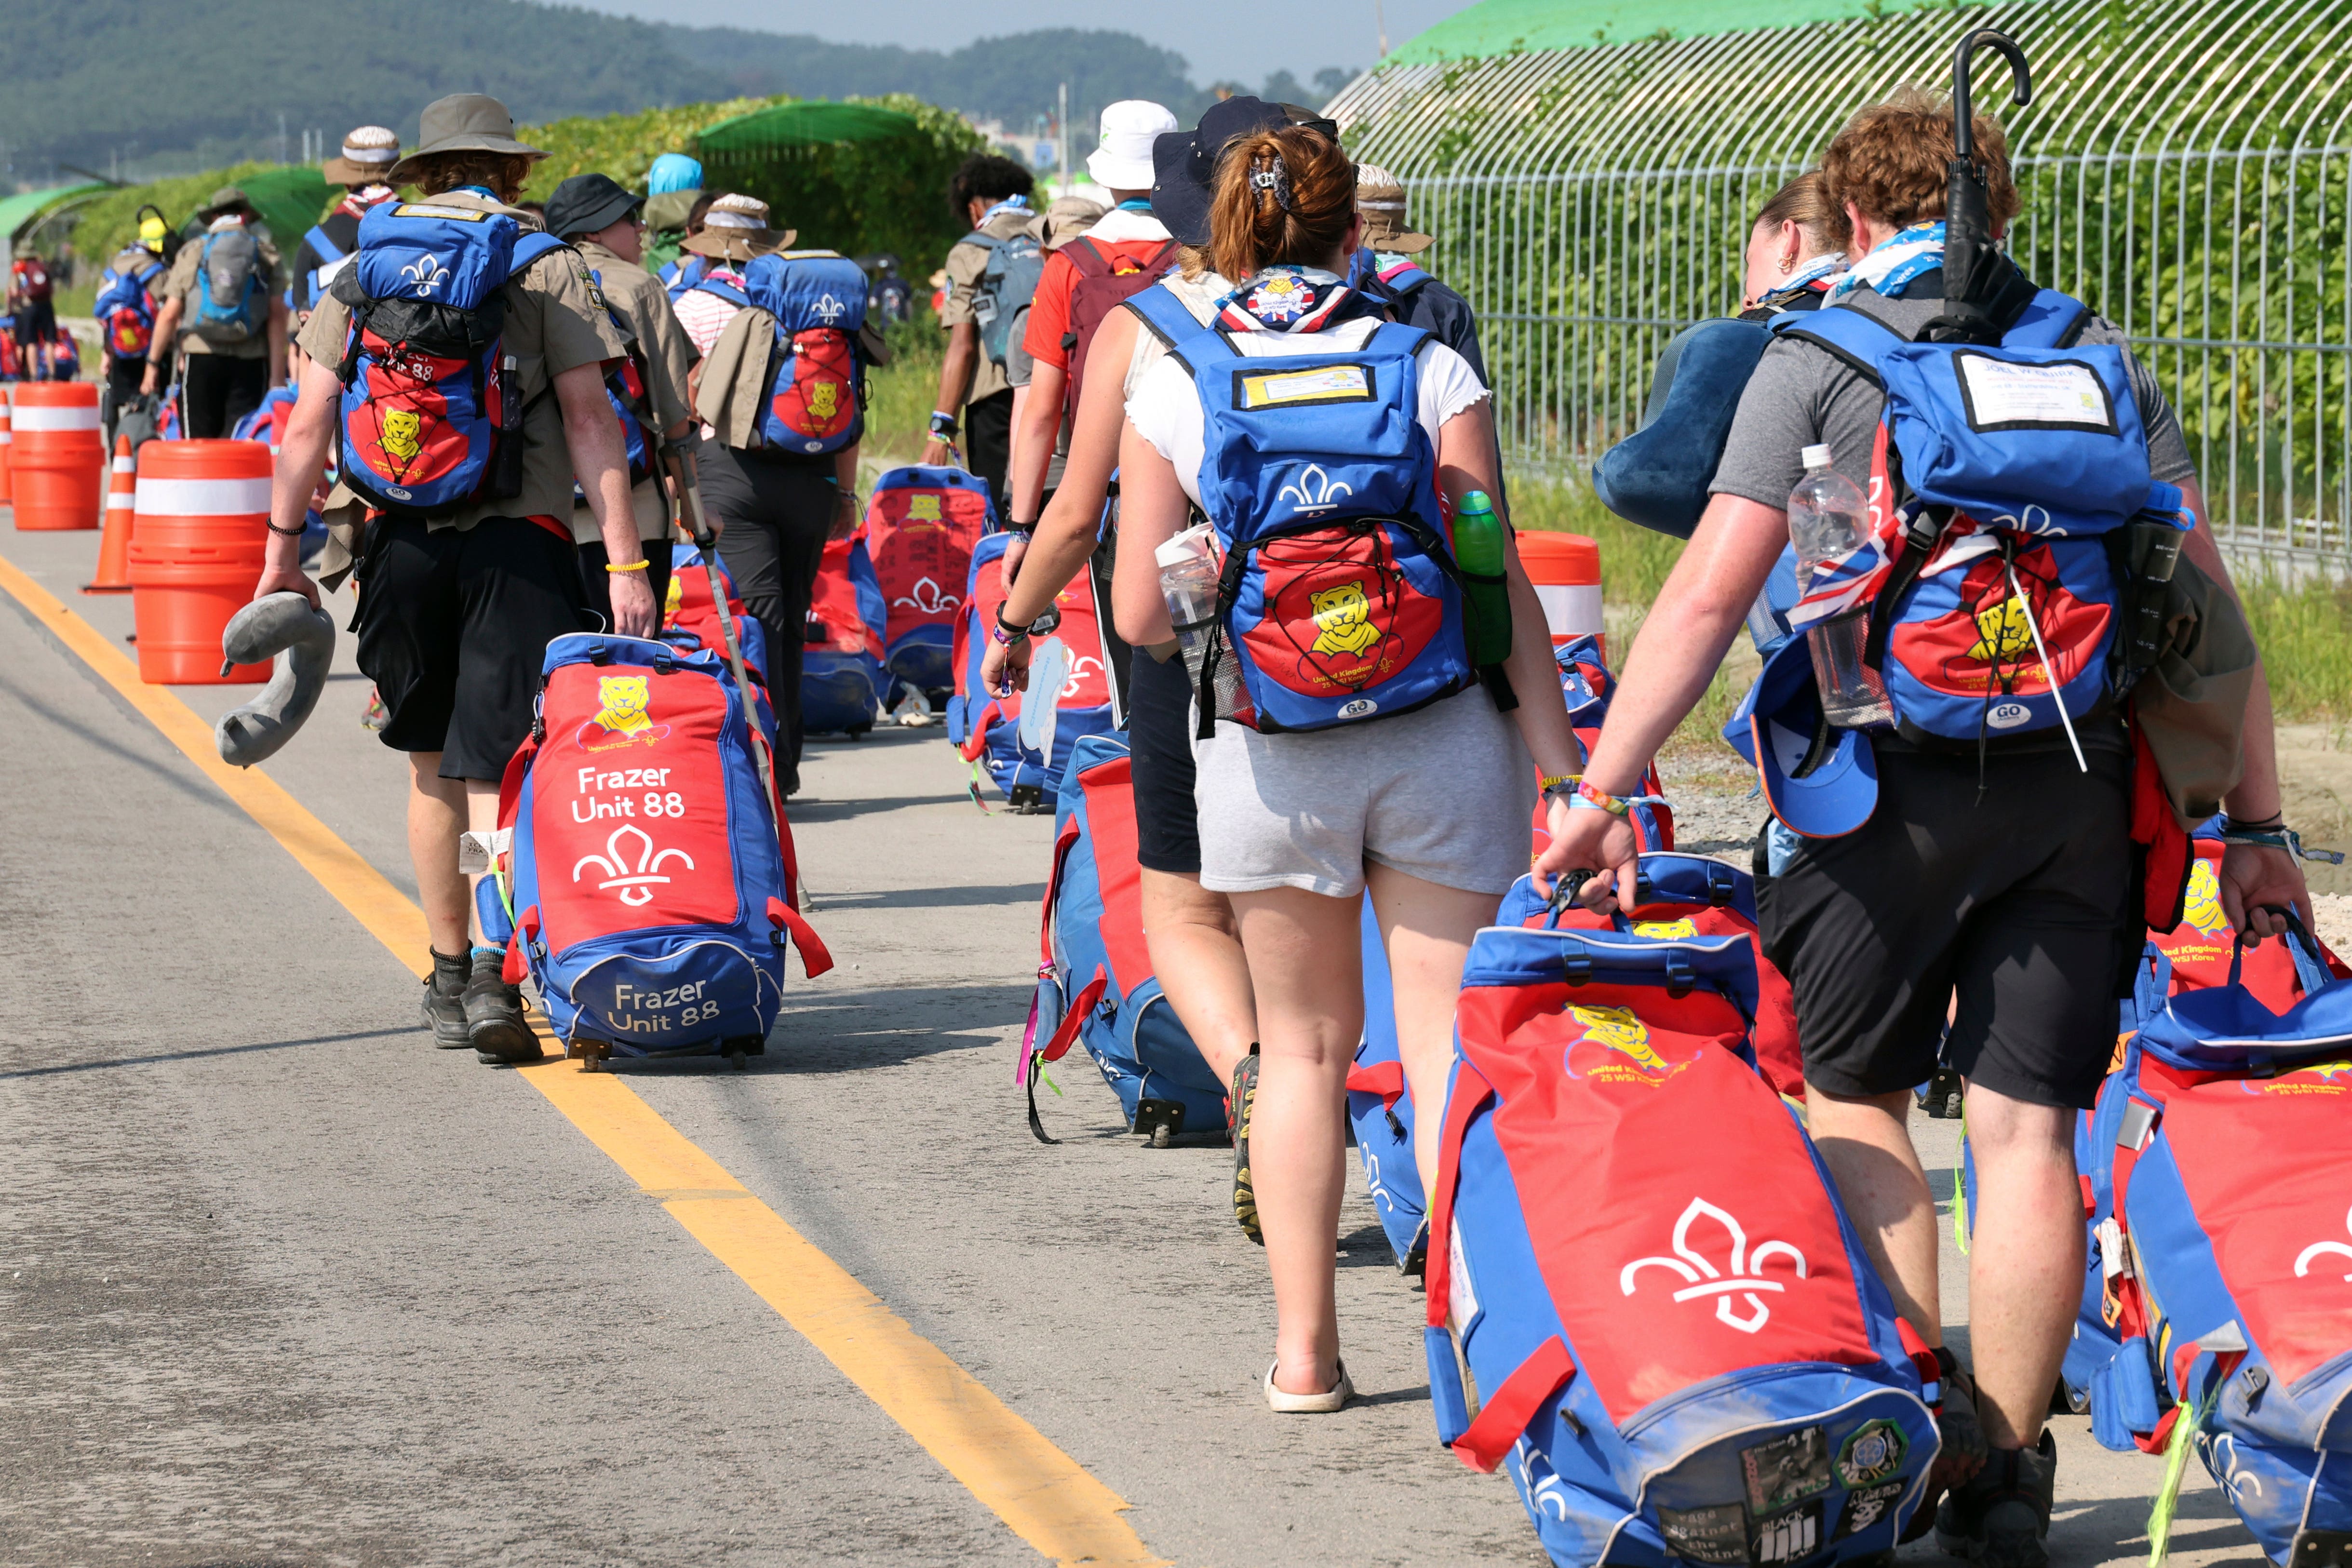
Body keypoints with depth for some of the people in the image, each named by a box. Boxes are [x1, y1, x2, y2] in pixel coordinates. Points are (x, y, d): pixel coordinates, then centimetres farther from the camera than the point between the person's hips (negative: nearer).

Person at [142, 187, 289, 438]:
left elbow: (170, 314, 3)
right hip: (249, 361, 0)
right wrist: (277, 375, -4)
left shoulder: (192, 252, 8)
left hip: (200, 360, 0)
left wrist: (152, 363, 11)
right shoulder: (266, 254, 7)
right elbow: (277, 315, -2)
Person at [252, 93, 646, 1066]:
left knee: (431, 763, 16)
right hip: (519, 543, -2)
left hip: (398, 539, 3)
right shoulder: (548, 266, 2)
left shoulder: (367, 267, 10)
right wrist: (624, 565, -7)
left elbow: (309, 423, 5)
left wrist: (283, 551, 11)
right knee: (498, 768, -4)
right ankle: (497, 971, -21)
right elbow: (588, 418, -5)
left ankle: (450, 978, 22)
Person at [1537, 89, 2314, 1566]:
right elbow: (2207, 600, 9)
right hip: (2084, 779, 3)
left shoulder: (1821, 353, 4)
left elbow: (1708, 597, -3)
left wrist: (1602, 792, -1)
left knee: (1855, 1092, 15)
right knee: (2027, 1124, 6)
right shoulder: (2103, 354, 13)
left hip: (1898, 770, -3)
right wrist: (2255, 822, 11)